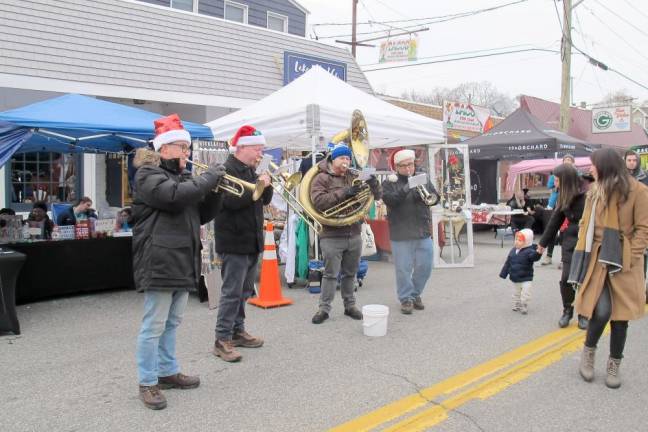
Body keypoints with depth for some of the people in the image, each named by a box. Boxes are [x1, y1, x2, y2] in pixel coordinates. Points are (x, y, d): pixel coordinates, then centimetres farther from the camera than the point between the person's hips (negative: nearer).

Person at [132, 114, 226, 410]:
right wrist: (210, 177, -16)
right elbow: (175, 196, -26)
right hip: (160, 261, -8)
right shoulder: (148, 174, -6)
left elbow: (202, 215, 18)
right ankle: (147, 383, 9)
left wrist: (214, 190, 1)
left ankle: (168, 371, 29)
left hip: (183, 260, 9)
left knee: (172, 323, 17)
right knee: (154, 325, -1)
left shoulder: (181, 176, 20)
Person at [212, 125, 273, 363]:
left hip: (252, 241, 9)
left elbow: (265, 200, 14)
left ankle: (238, 331, 27)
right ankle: (222, 340, 2)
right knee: (232, 292, -6)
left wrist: (266, 184, -5)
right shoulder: (227, 170, -13)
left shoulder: (250, 171, 15)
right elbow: (232, 201, -26)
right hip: (234, 242, -9)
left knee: (244, 291, 16)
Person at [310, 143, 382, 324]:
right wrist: (343, 193, -24)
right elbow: (318, 201, -18)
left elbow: (377, 195, 13)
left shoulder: (354, 178, 14)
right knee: (330, 274, -1)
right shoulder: (322, 178, -1)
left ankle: (350, 305, 24)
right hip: (332, 236, -5)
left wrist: (373, 183, -10)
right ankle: (324, 308, 8)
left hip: (354, 234, 5)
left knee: (350, 273, 13)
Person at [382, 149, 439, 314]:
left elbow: (435, 196, 8)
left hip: (423, 232, 4)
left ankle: (416, 294, 29)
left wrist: (431, 198, -16)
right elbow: (388, 200, -17)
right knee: (403, 268, 1)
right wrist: (405, 190, -30)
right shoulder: (391, 182, 0)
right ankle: (406, 298, 16)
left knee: (425, 267, 9)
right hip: (401, 234, -4)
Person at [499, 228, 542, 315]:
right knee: (516, 295, 20)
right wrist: (503, 273, 12)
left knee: (525, 296, -5)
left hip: (526, 279, -6)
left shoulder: (529, 251, -15)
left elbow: (534, 257, -37)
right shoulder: (513, 250, 3)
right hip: (515, 279, 6)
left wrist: (538, 253, -58)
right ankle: (516, 306, 35)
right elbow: (508, 263, 10)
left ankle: (524, 308, 10)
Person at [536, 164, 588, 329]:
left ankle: (583, 313, 21)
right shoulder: (565, 197, 6)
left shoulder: (587, 196, -14)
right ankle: (567, 311, 20)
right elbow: (555, 220, 14)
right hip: (570, 243, 4)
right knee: (566, 279, -1)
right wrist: (543, 242, 20)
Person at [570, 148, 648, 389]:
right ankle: (588, 351, 17)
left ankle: (614, 365, 23)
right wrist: (582, 252, 1)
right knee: (602, 311, -10)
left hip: (624, 263, -2)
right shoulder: (594, 190, 9)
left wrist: (628, 258, -14)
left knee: (620, 316, 6)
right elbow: (585, 224, 13)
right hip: (597, 259, 2)